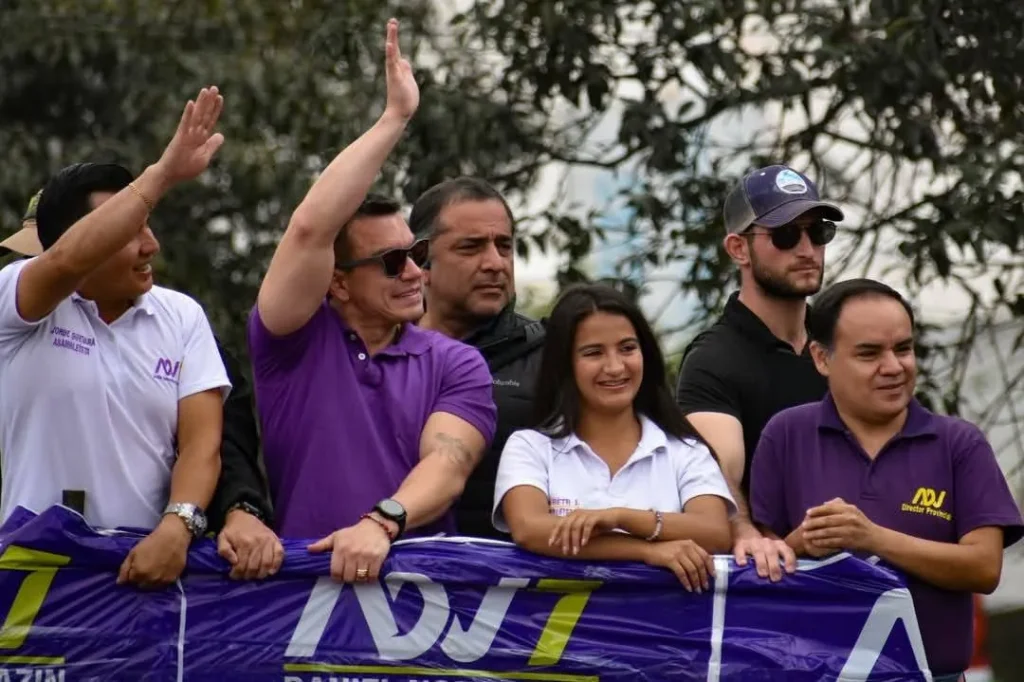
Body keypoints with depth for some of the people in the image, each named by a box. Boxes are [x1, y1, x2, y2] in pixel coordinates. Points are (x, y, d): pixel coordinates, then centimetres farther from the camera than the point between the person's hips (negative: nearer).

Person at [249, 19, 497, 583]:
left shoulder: (455, 365, 10)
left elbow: (447, 465, -6)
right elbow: (310, 229, -9)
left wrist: (381, 523, -25)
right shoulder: (296, 342, 6)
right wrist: (394, 120, -7)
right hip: (304, 575, 0)